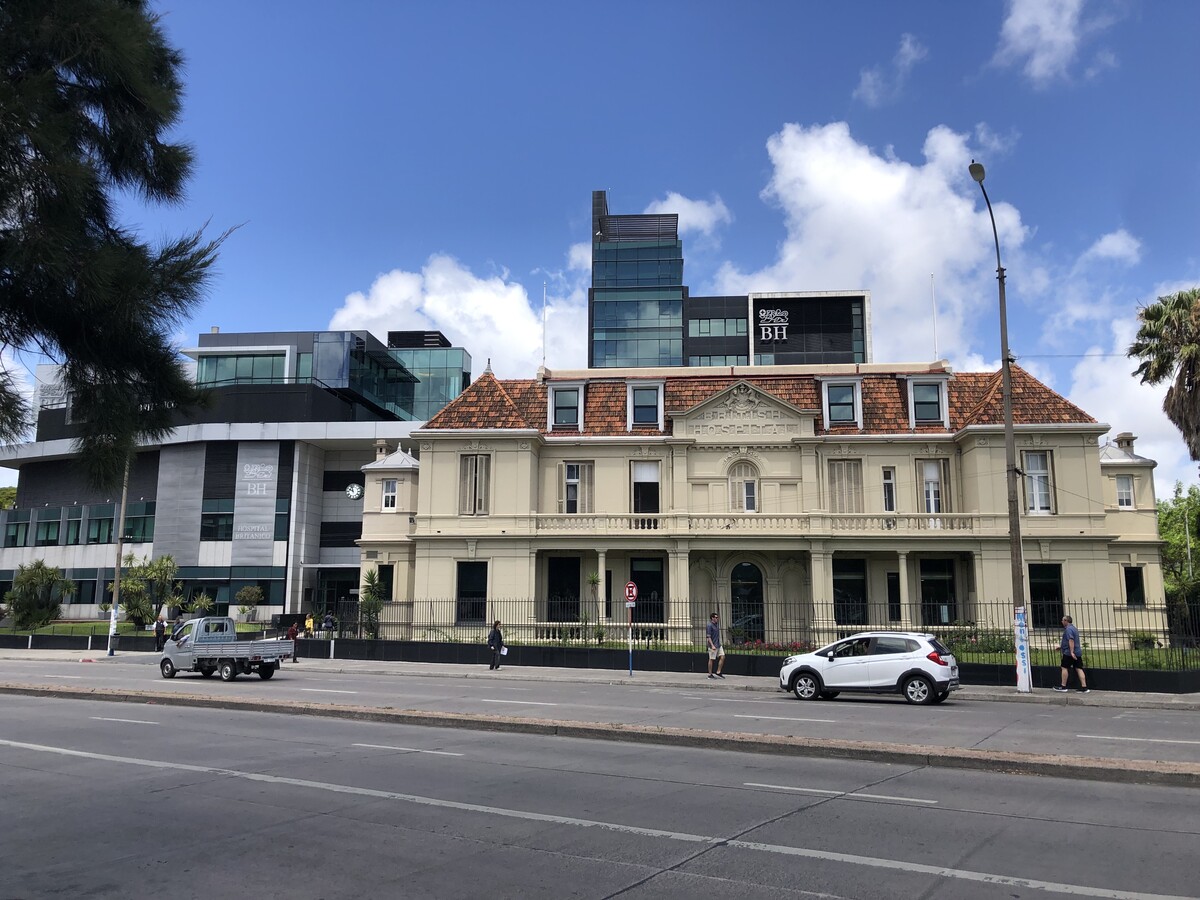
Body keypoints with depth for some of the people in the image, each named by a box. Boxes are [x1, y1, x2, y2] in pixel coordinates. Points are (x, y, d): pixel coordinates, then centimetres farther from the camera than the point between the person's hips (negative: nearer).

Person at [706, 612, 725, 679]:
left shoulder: (716, 625, 13)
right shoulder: (709, 626, -14)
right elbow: (708, 637, -18)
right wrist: (712, 645, -25)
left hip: (718, 645, 8)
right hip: (713, 646, -8)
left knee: (722, 657, 2)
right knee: (711, 659, 0)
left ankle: (718, 672, 9)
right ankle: (710, 674, 9)